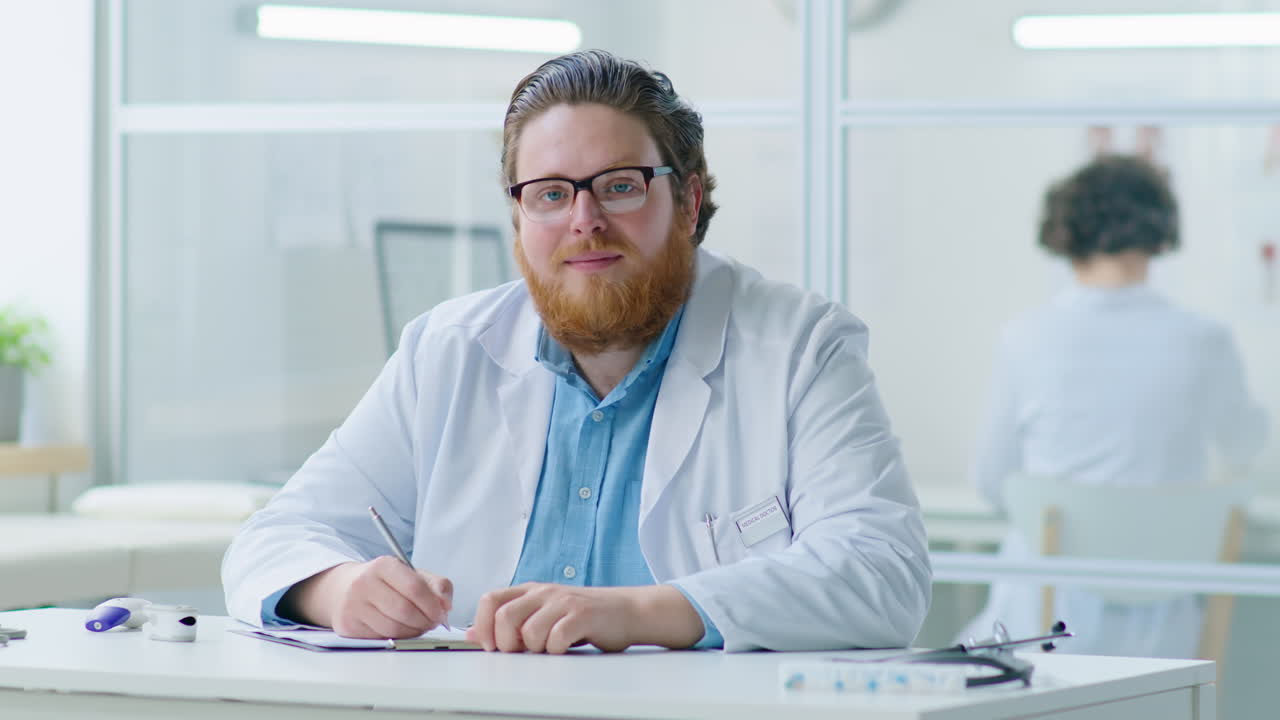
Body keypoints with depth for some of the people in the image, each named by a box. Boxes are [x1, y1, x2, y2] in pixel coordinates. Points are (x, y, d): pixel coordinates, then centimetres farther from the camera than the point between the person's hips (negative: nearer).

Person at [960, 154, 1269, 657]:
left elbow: (991, 485, 6)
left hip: (1047, 623, -1)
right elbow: (1243, 447, 17)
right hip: (1160, 637, 1)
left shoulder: (1025, 341, -8)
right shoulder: (1206, 343, -6)